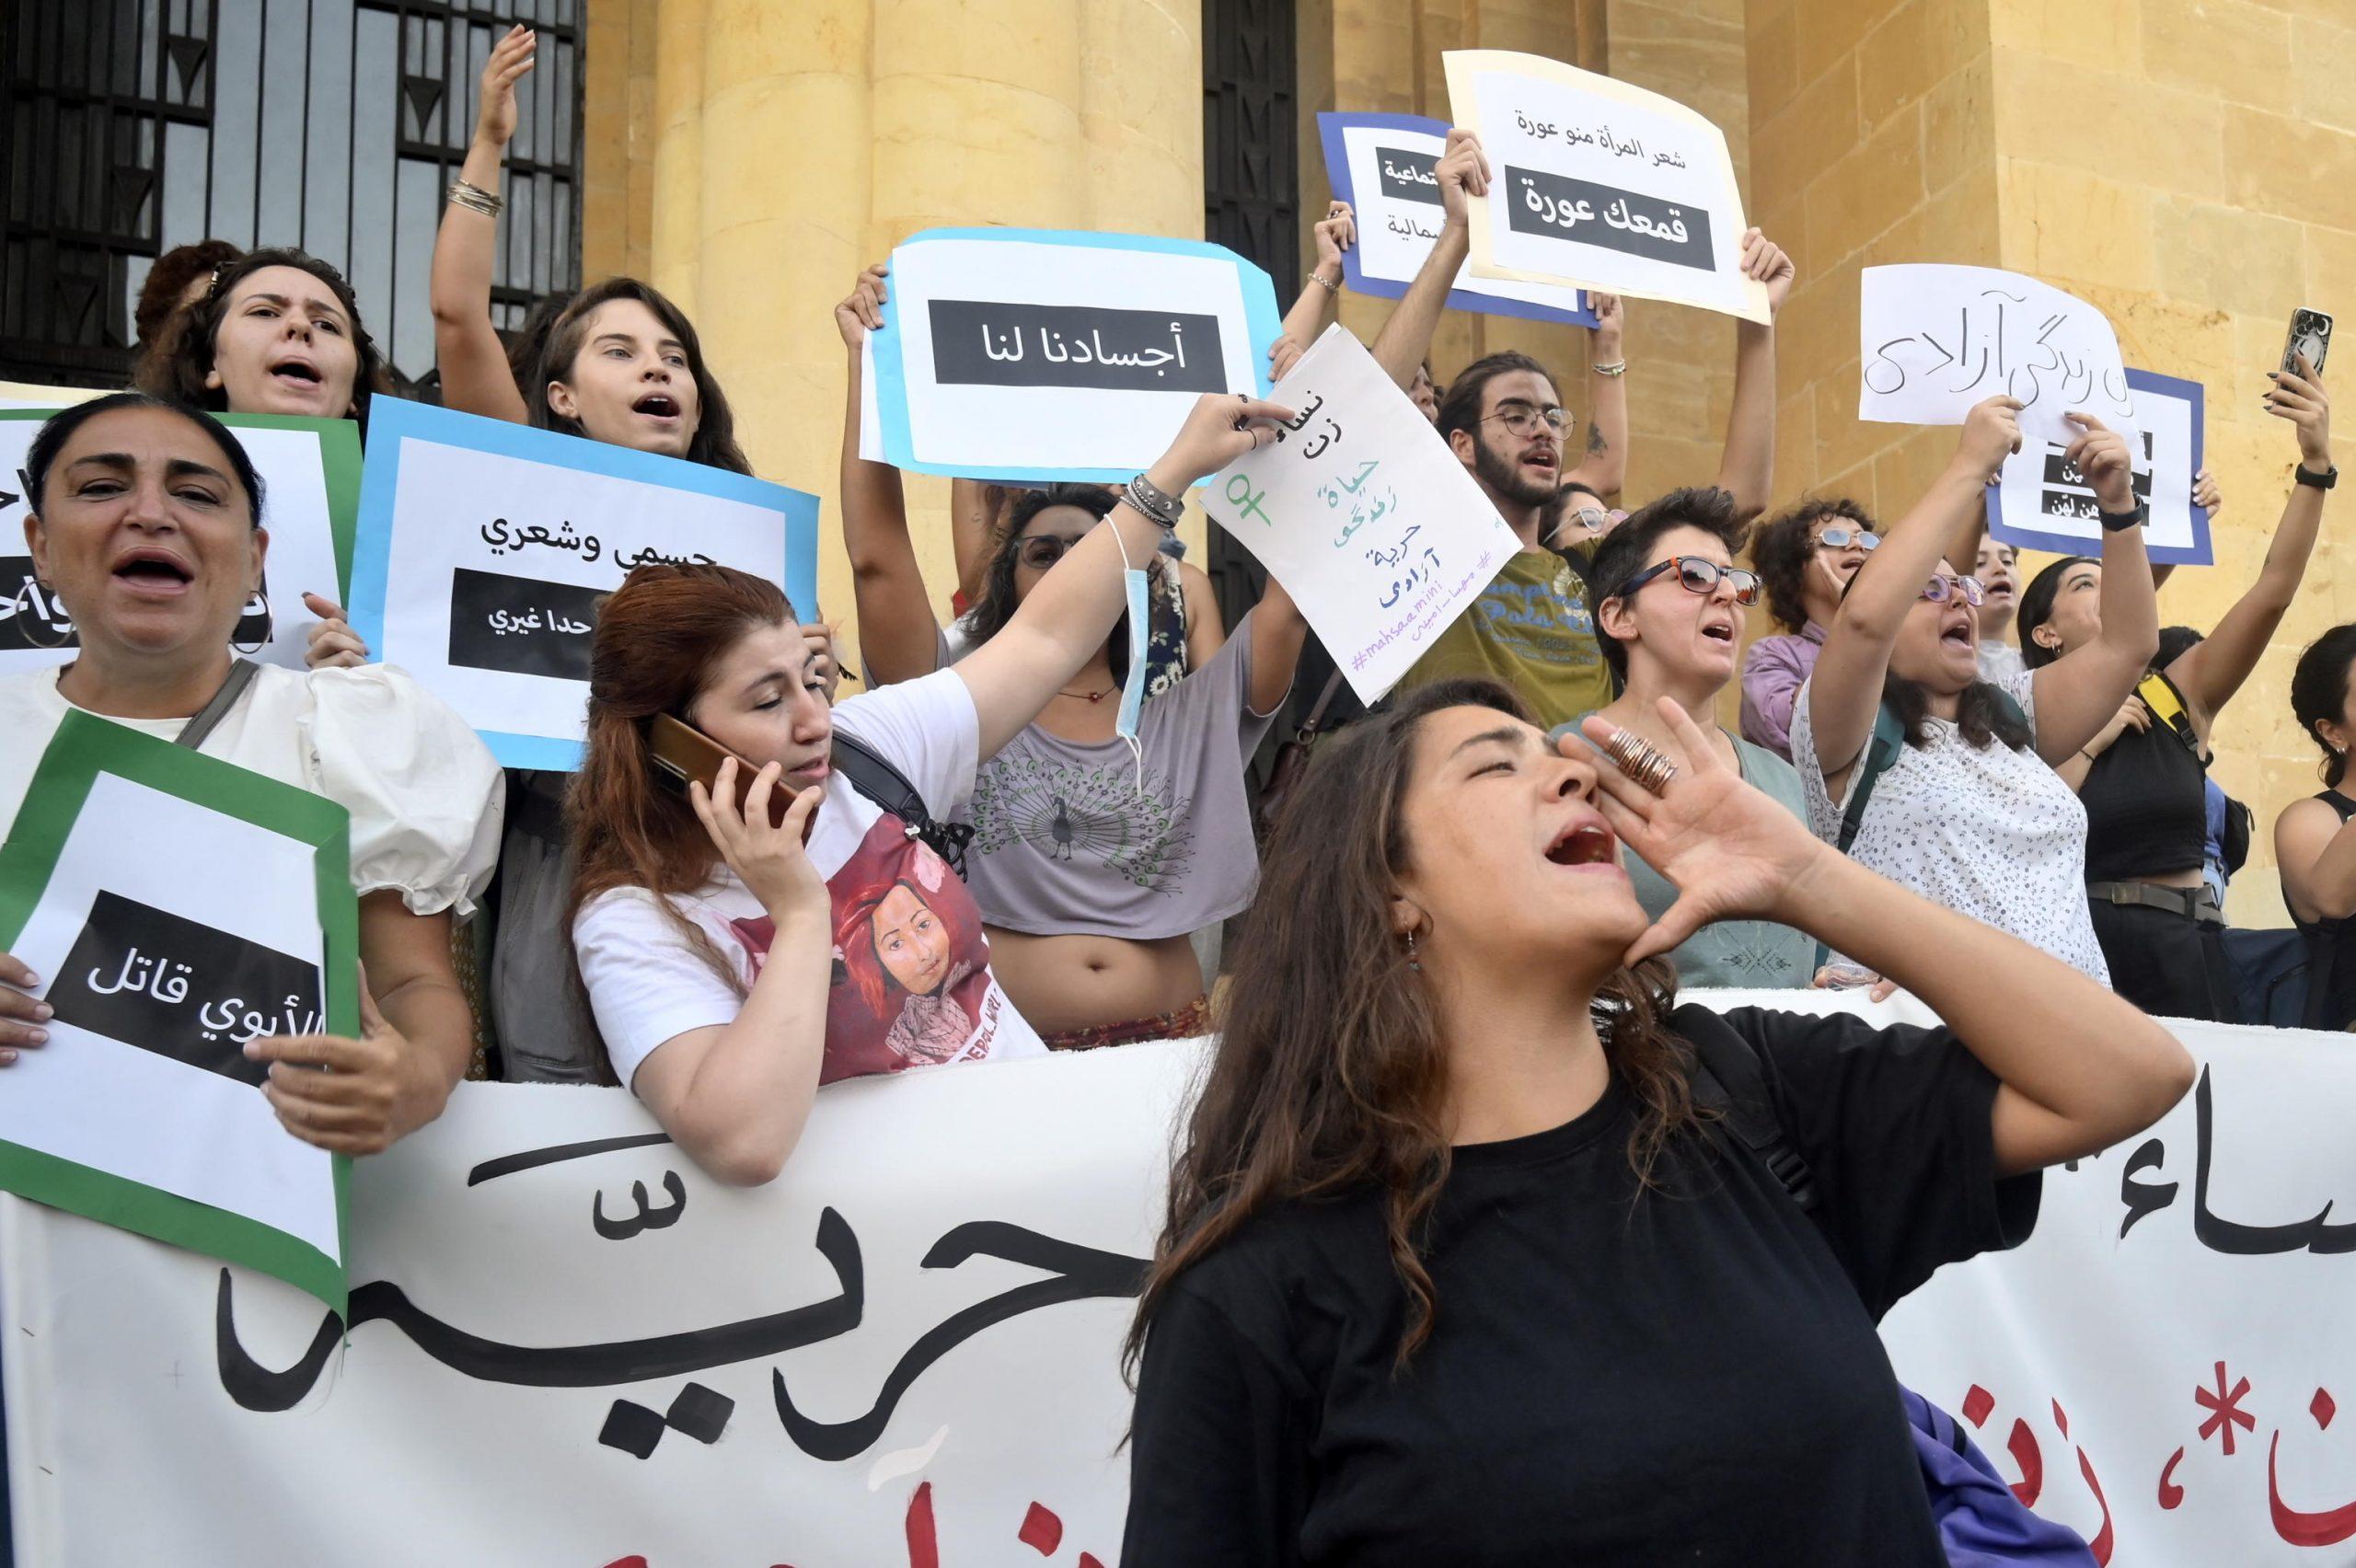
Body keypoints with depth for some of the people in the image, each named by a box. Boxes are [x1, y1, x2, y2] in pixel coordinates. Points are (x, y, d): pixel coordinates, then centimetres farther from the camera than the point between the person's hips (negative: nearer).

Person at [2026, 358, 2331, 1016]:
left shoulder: (2181, 691, 8)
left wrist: (2316, 463, -11)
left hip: (2187, 951, 3)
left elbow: (2274, 590, -3)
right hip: (2082, 947, -2)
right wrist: (2088, 742, -9)